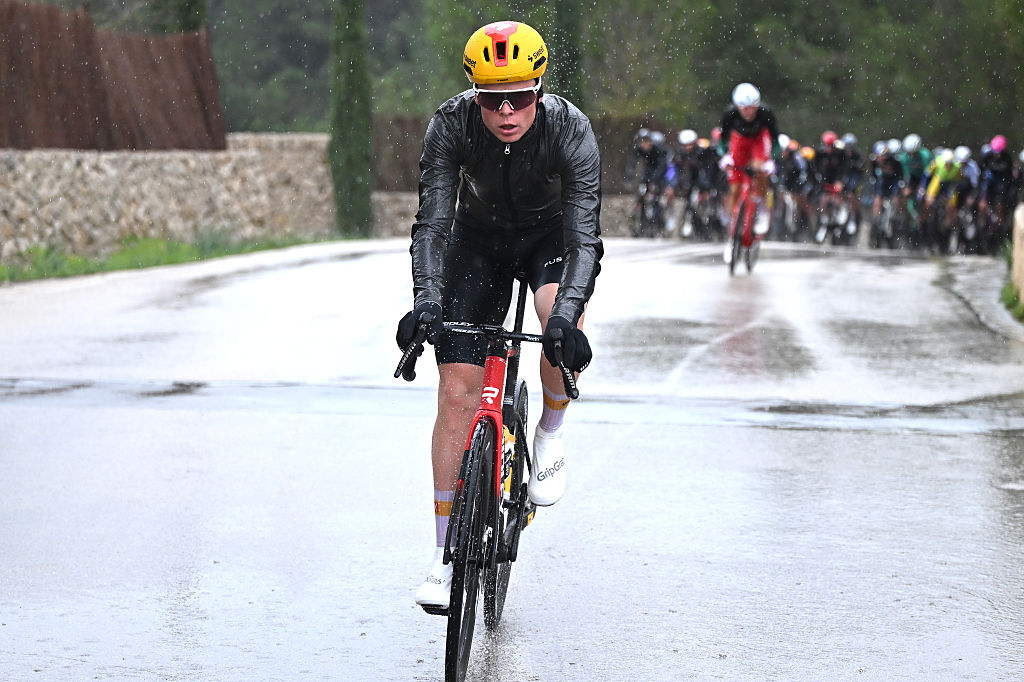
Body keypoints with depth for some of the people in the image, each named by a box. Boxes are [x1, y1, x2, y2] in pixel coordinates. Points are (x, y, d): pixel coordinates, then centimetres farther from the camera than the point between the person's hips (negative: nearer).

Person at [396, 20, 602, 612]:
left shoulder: (570, 129, -31)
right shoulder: (452, 124, -28)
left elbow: (584, 235, -36)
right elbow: (433, 223, -31)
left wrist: (565, 315, -52)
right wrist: (425, 302, -46)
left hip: (552, 234, -1)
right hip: (480, 237, 1)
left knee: (562, 316, -36)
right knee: (458, 390, -9)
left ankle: (552, 433, -6)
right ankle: (447, 557, 1)